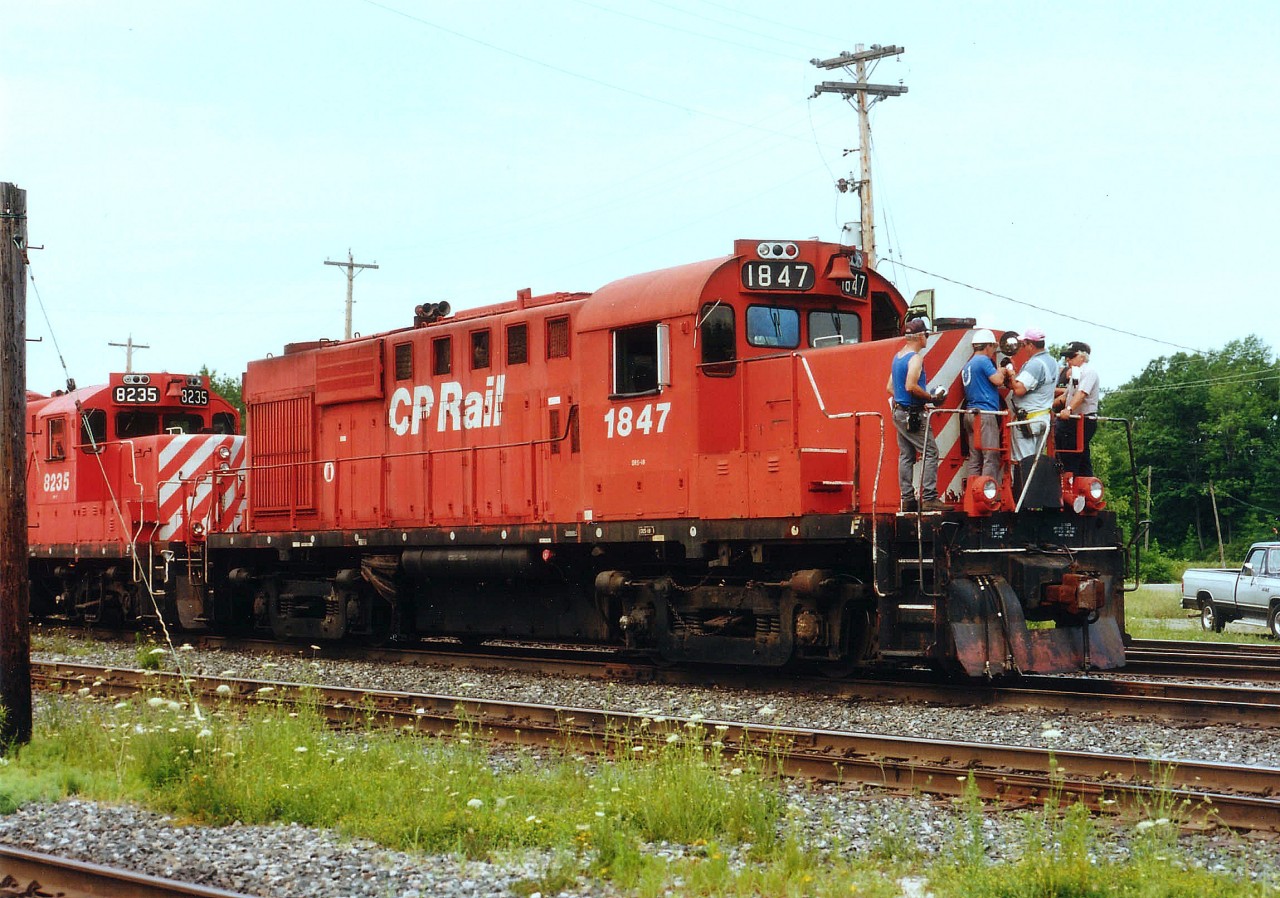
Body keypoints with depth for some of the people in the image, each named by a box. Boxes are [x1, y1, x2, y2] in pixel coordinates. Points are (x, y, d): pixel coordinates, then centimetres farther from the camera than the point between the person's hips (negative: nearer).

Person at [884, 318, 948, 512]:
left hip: (899, 413, 9)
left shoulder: (897, 357, 14)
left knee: (906, 455, 10)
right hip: (913, 414, -9)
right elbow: (911, 386, -23)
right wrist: (931, 397, -14)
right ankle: (929, 498, -12)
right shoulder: (915, 358, -14)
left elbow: (889, 388, 17)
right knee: (930, 453, -7)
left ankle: (907, 499, 9)